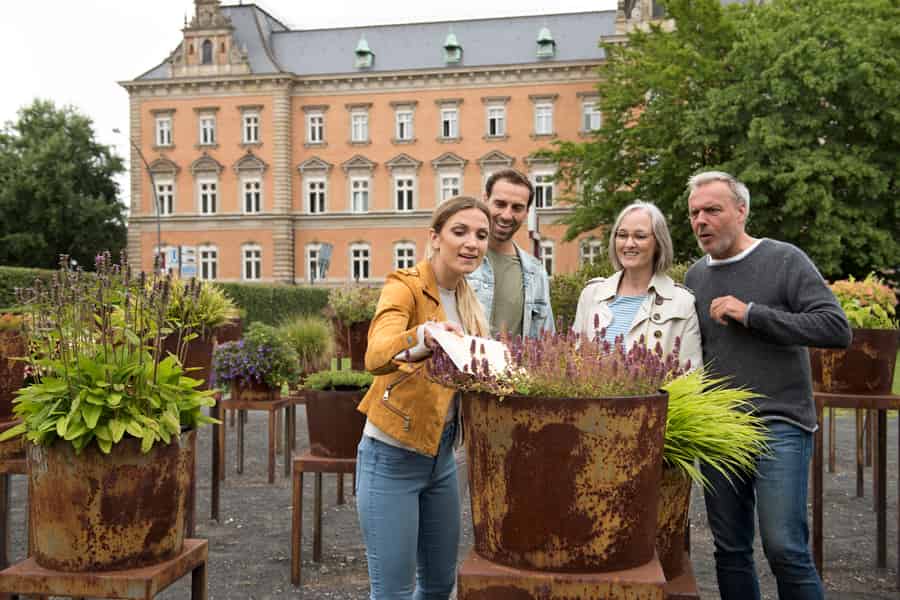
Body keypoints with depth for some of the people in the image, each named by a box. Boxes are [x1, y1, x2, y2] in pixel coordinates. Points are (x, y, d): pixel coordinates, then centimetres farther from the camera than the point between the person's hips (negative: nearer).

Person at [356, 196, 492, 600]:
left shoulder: (467, 301, 7)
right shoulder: (405, 287, -15)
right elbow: (376, 357, -35)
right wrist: (423, 338, -54)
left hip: (441, 456, 8)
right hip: (392, 457, -7)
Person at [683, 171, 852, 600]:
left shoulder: (784, 260, -4)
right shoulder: (695, 276, 11)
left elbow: (837, 329, -13)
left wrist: (751, 313, -17)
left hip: (779, 425, -5)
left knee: (784, 547, -8)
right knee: (730, 549, 9)